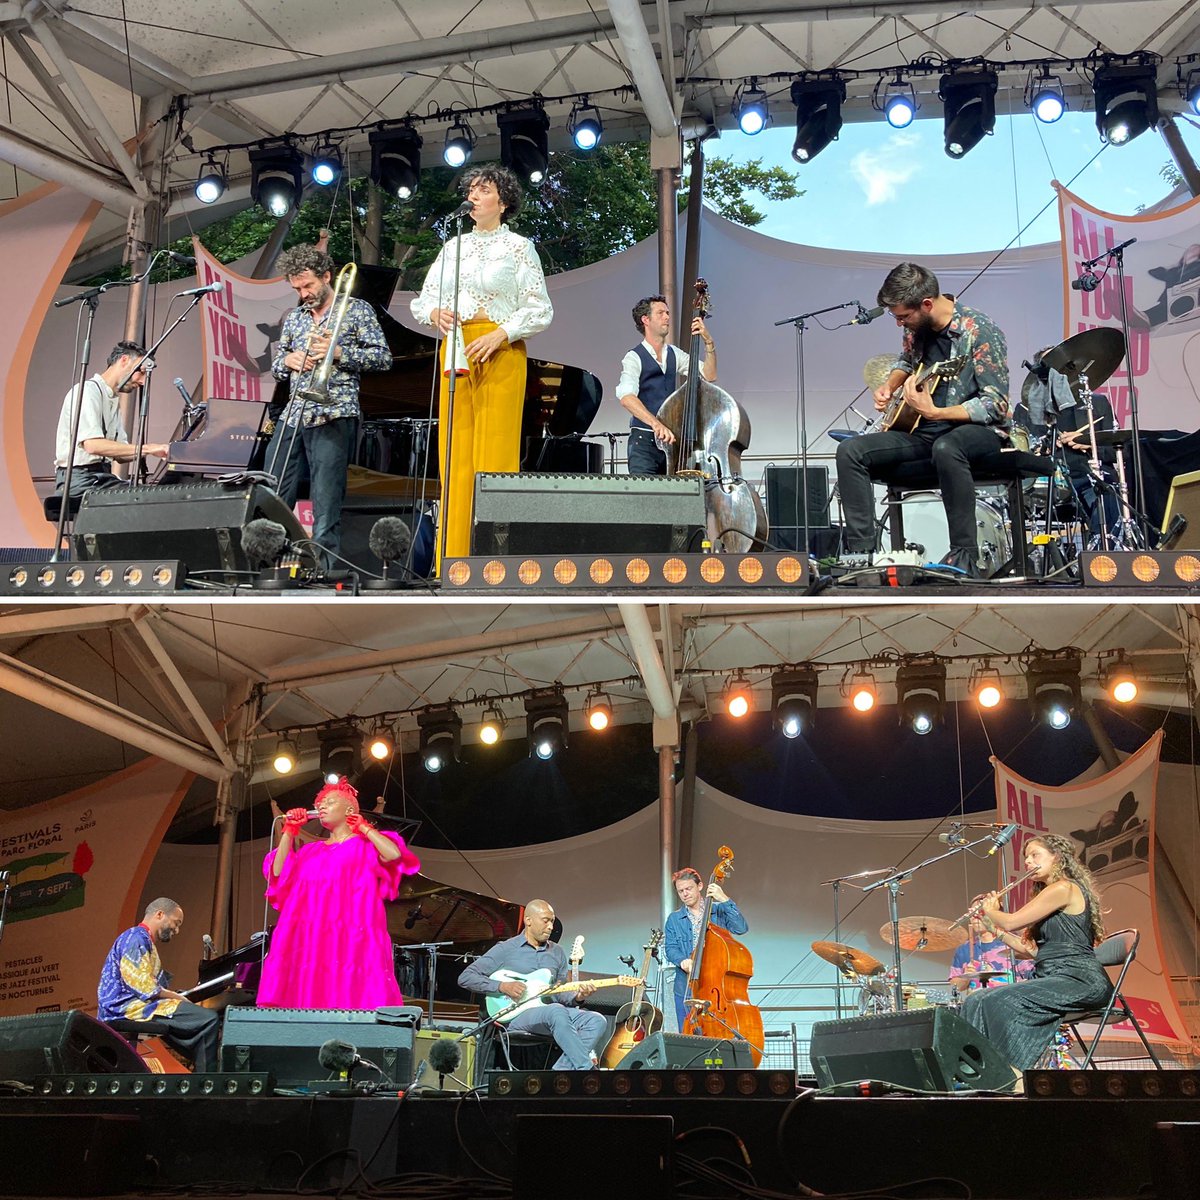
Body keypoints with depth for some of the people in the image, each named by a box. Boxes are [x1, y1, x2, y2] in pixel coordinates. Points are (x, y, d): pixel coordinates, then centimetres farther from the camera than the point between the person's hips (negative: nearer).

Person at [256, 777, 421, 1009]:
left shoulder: (365, 845, 10)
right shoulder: (311, 850, 25)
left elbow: (395, 854, -11)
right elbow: (278, 874, 12)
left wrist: (364, 827, 2)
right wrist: (289, 832, 14)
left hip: (349, 936, -5)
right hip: (310, 938, 5)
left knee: (346, 996, -14)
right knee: (308, 996, -6)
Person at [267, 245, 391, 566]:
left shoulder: (357, 310, 5)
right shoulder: (294, 317, 20)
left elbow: (383, 358, -2)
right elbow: (275, 366, 23)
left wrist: (338, 352, -13)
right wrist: (287, 360, 0)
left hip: (333, 417, -6)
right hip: (291, 417, 6)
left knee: (325, 511, -9)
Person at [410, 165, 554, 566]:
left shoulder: (518, 246, 5)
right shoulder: (453, 246, 18)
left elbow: (540, 311, -1)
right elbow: (422, 299, 18)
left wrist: (499, 334, -14)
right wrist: (436, 313, -4)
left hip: (500, 353, -5)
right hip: (455, 352, 5)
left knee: (495, 455, -10)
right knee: (455, 455, 0)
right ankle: (453, 562, 2)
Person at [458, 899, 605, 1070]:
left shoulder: (557, 952, 18)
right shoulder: (505, 949, 3)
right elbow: (465, 978, -2)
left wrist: (576, 997, -3)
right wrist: (502, 986, -13)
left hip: (549, 1013, 6)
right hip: (516, 1016, -6)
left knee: (597, 1021, -19)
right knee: (556, 1012, -37)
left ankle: (561, 1073, -27)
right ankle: (586, 1068, -34)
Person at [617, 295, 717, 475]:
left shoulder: (675, 354, 14)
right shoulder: (634, 358, -6)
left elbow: (709, 375, 7)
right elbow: (626, 397, -23)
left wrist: (708, 342, -6)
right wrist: (655, 423, -38)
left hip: (672, 439, 5)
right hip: (644, 441, -5)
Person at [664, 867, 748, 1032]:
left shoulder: (719, 910, 6)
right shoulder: (674, 919, 12)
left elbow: (741, 928, -9)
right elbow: (671, 949, 3)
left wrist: (725, 900, -16)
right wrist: (682, 961, -19)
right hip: (686, 990, 2)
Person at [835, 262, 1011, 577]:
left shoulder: (980, 332, -17)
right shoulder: (916, 327, 4)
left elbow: (996, 406, -20)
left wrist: (934, 412, -30)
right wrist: (889, 386, 6)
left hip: (978, 429, -7)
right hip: (923, 430, 7)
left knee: (945, 448, -42)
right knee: (850, 451, -11)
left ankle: (965, 557, -33)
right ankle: (860, 551, -12)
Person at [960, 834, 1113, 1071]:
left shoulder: (1064, 888, -7)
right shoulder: (1046, 893, 24)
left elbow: (1012, 922, -10)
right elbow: (1031, 950, 20)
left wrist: (990, 911, 10)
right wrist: (992, 927, 18)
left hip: (1079, 979, -9)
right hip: (1051, 977, 9)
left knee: (1001, 1002, -31)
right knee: (975, 1001, -11)